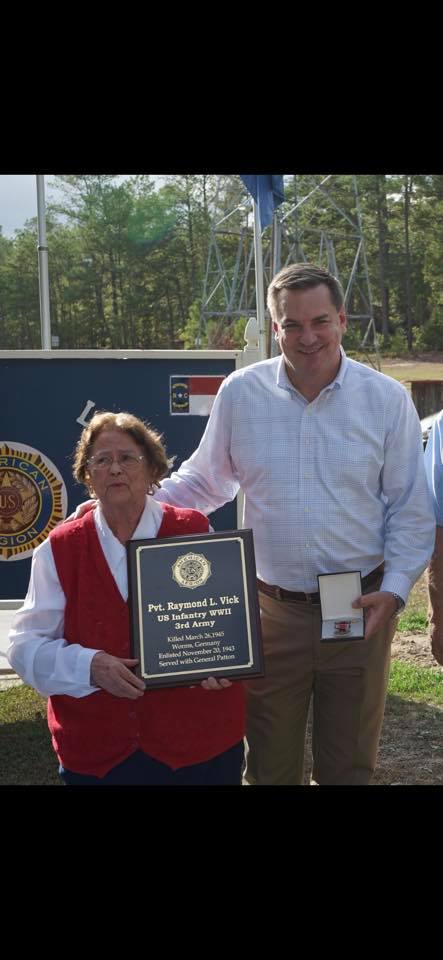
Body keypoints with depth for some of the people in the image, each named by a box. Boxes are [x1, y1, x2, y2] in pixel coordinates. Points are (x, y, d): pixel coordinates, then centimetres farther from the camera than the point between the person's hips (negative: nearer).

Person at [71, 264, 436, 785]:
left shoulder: (387, 399, -4)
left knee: (348, 764, 15)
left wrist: (395, 588, -10)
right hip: (272, 610, 0)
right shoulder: (240, 394, -3)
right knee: (269, 765, 13)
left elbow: (409, 508, 2)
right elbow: (203, 480, 10)